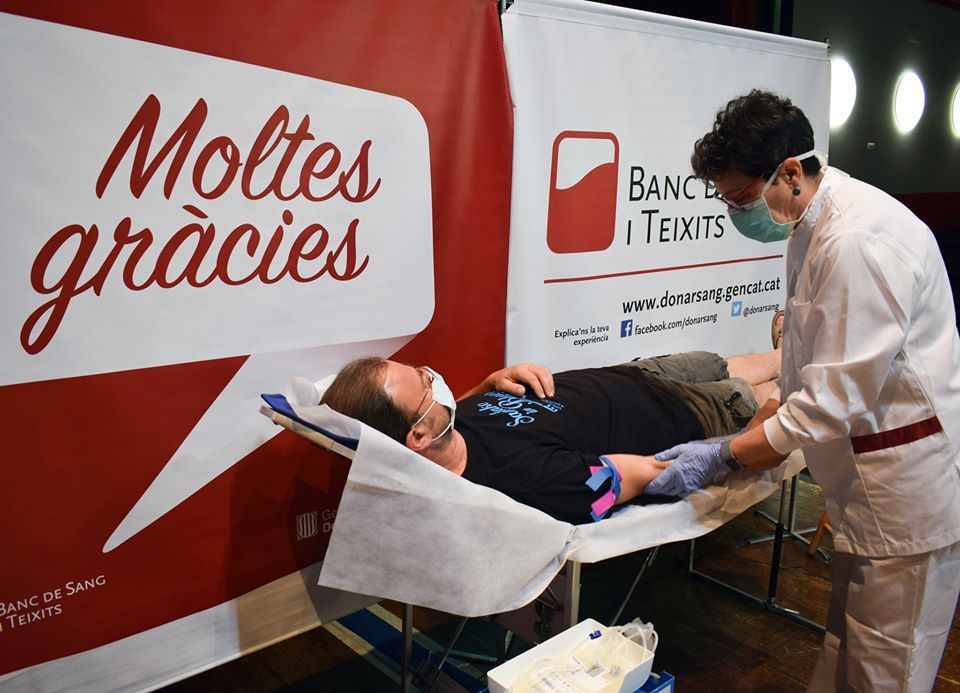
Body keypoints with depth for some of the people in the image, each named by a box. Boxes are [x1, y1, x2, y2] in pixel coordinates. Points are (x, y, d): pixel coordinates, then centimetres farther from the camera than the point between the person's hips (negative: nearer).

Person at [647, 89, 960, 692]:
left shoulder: (859, 241, -26)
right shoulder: (812, 226, 7)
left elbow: (835, 400, -25)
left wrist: (722, 457, -16)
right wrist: (750, 436, 6)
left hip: (909, 484, -9)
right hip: (868, 481, 9)